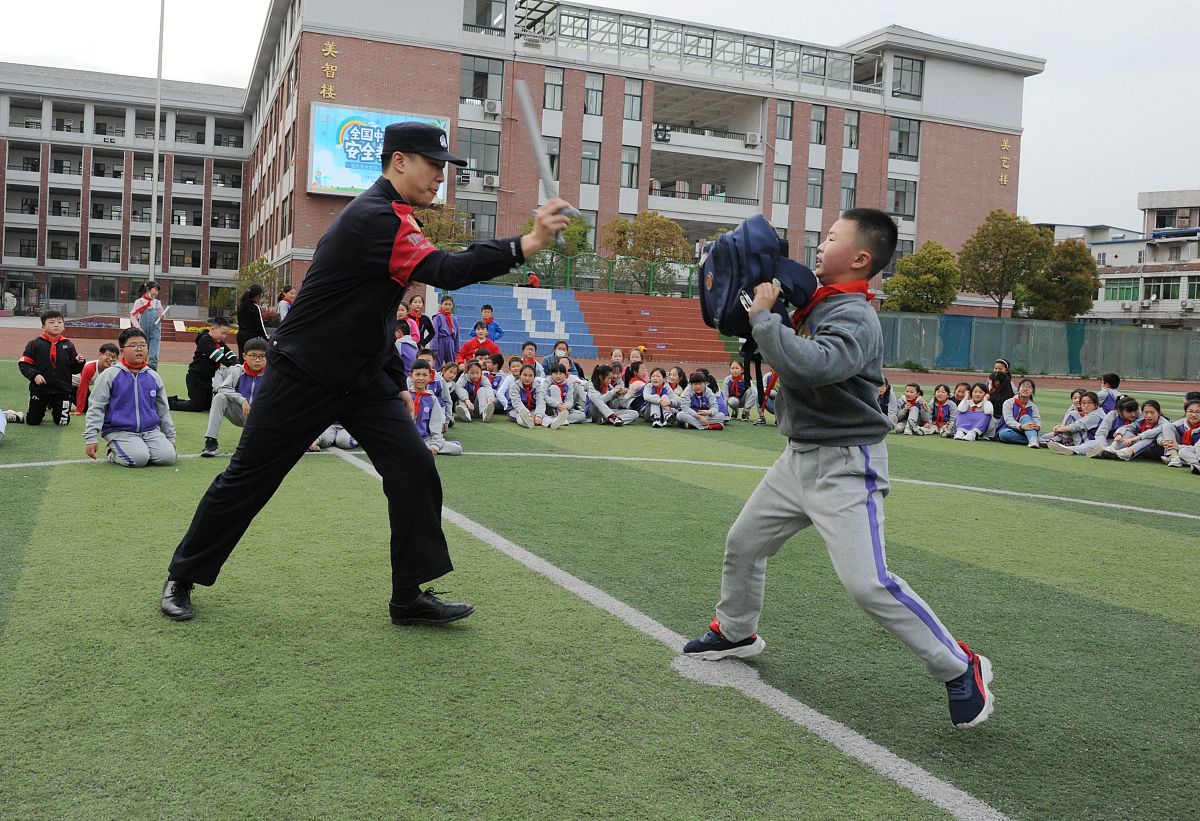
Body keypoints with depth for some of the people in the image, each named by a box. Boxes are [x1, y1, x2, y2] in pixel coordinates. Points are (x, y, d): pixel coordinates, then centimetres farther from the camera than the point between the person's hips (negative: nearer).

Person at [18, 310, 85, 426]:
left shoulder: (68, 345, 3)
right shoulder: (35, 343, -2)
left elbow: (74, 370, 6)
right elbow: (24, 364, -3)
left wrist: (79, 362, -15)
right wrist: (34, 375, -18)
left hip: (62, 391, 1)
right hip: (39, 389, -1)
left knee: (63, 422, 6)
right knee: (32, 421, 7)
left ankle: (53, 409, 40)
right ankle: (43, 409, 42)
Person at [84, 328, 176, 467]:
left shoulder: (154, 377, 10)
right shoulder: (110, 375, -3)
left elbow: (163, 410, 20)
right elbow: (95, 408, -2)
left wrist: (170, 438, 22)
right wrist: (91, 438, -7)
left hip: (150, 430, 4)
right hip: (119, 431, -4)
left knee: (168, 457, -18)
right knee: (138, 459, -28)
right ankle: (114, 453, 5)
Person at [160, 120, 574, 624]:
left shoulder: (386, 214, 10)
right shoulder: (374, 218, -22)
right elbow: (446, 272, -35)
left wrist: (393, 380, 15)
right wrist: (528, 244, -42)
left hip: (364, 382, 9)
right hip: (302, 380, -8)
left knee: (415, 470, -5)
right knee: (246, 482, 5)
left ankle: (410, 597, 2)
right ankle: (183, 578, 25)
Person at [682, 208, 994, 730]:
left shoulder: (855, 319, -21)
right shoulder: (814, 302, 6)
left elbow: (806, 366, -39)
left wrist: (763, 315, -25)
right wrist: (762, 306, 4)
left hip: (845, 465, -9)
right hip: (799, 457, 9)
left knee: (868, 584, -17)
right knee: (742, 543, 19)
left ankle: (960, 669, 1)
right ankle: (736, 633, 43)